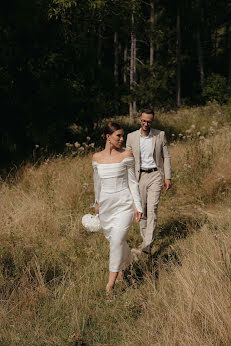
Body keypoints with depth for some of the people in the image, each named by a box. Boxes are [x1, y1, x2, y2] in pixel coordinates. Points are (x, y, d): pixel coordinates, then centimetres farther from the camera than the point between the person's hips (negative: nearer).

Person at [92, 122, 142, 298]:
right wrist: (97, 203, 26)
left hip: (124, 204, -4)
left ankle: (111, 283, -10)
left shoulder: (126, 155, -4)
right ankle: (123, 266, 45)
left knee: (117, 241, -15)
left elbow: (133, 181, -2)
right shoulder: (97, 157, 4)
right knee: (114, 239, 16)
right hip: (106, 205, 4)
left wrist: (138, 205, -5)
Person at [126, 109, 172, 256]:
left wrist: (168, 177, -2)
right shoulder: (131, 136, 2)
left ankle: (147, 245, -16)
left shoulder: (160, 135, 0)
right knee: (141, 210, 6)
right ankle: (145, 238, 23)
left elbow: (166, 157, 4)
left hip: (155, 175, -2)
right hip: (139, 176, 2)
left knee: (152, 209, -11)